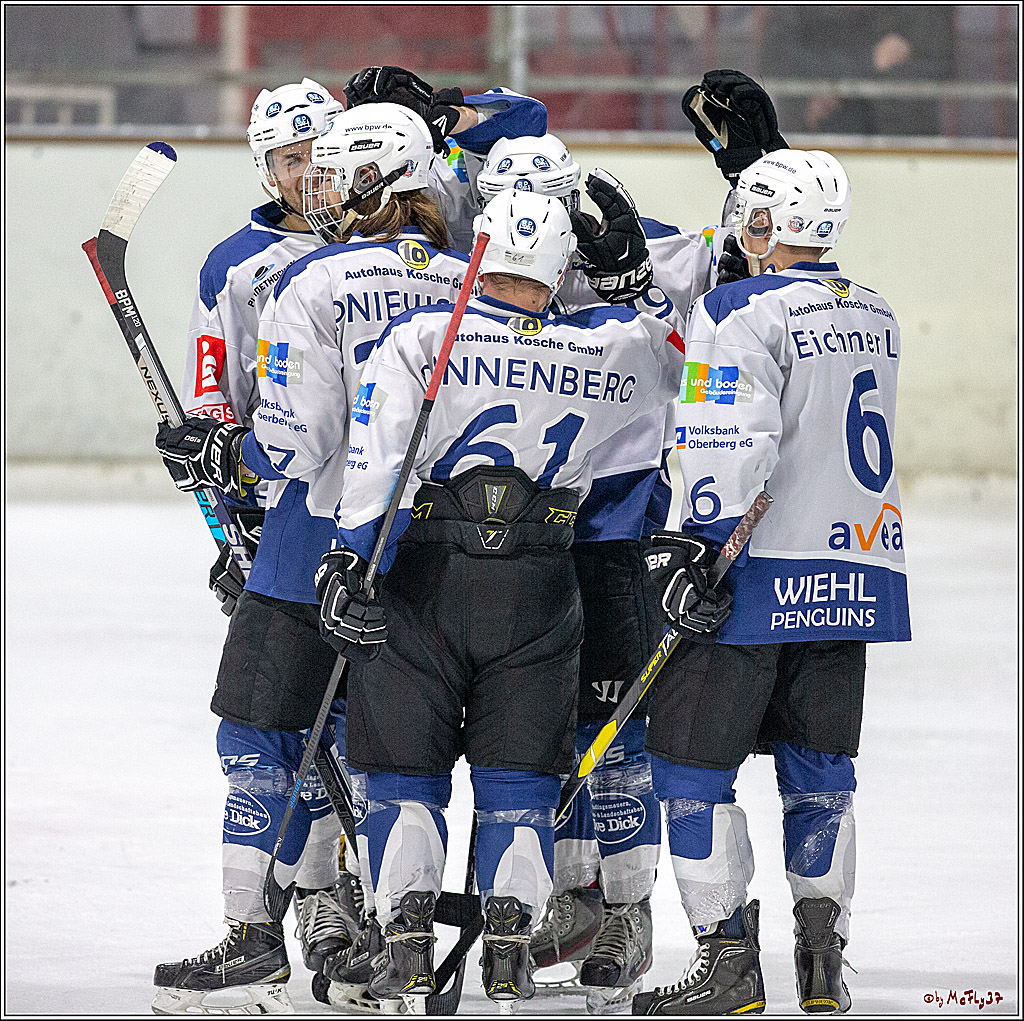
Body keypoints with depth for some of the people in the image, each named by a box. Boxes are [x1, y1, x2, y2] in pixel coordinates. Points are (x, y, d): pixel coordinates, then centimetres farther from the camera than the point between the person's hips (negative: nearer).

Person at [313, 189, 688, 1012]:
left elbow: (380, 455, -12)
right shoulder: (605, 352, 2)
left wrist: (348, 558, -14)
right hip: (538, 589, 1)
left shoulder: (420, 337, -3)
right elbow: (675, 342, 20)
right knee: (519, 775, 9)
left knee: (407, 766, 8)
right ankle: (510, 950, -1)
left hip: (428, 574, -1)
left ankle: (409, 942, -3)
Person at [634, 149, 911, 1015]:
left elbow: (735, 446, -21)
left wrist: (699, 547, -18)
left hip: (762, 574, -7)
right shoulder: (874, 317, 13)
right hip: (857, 568, 7)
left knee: (693, 763, 0)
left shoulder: (743, 314, -11)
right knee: (820, 771, 14)